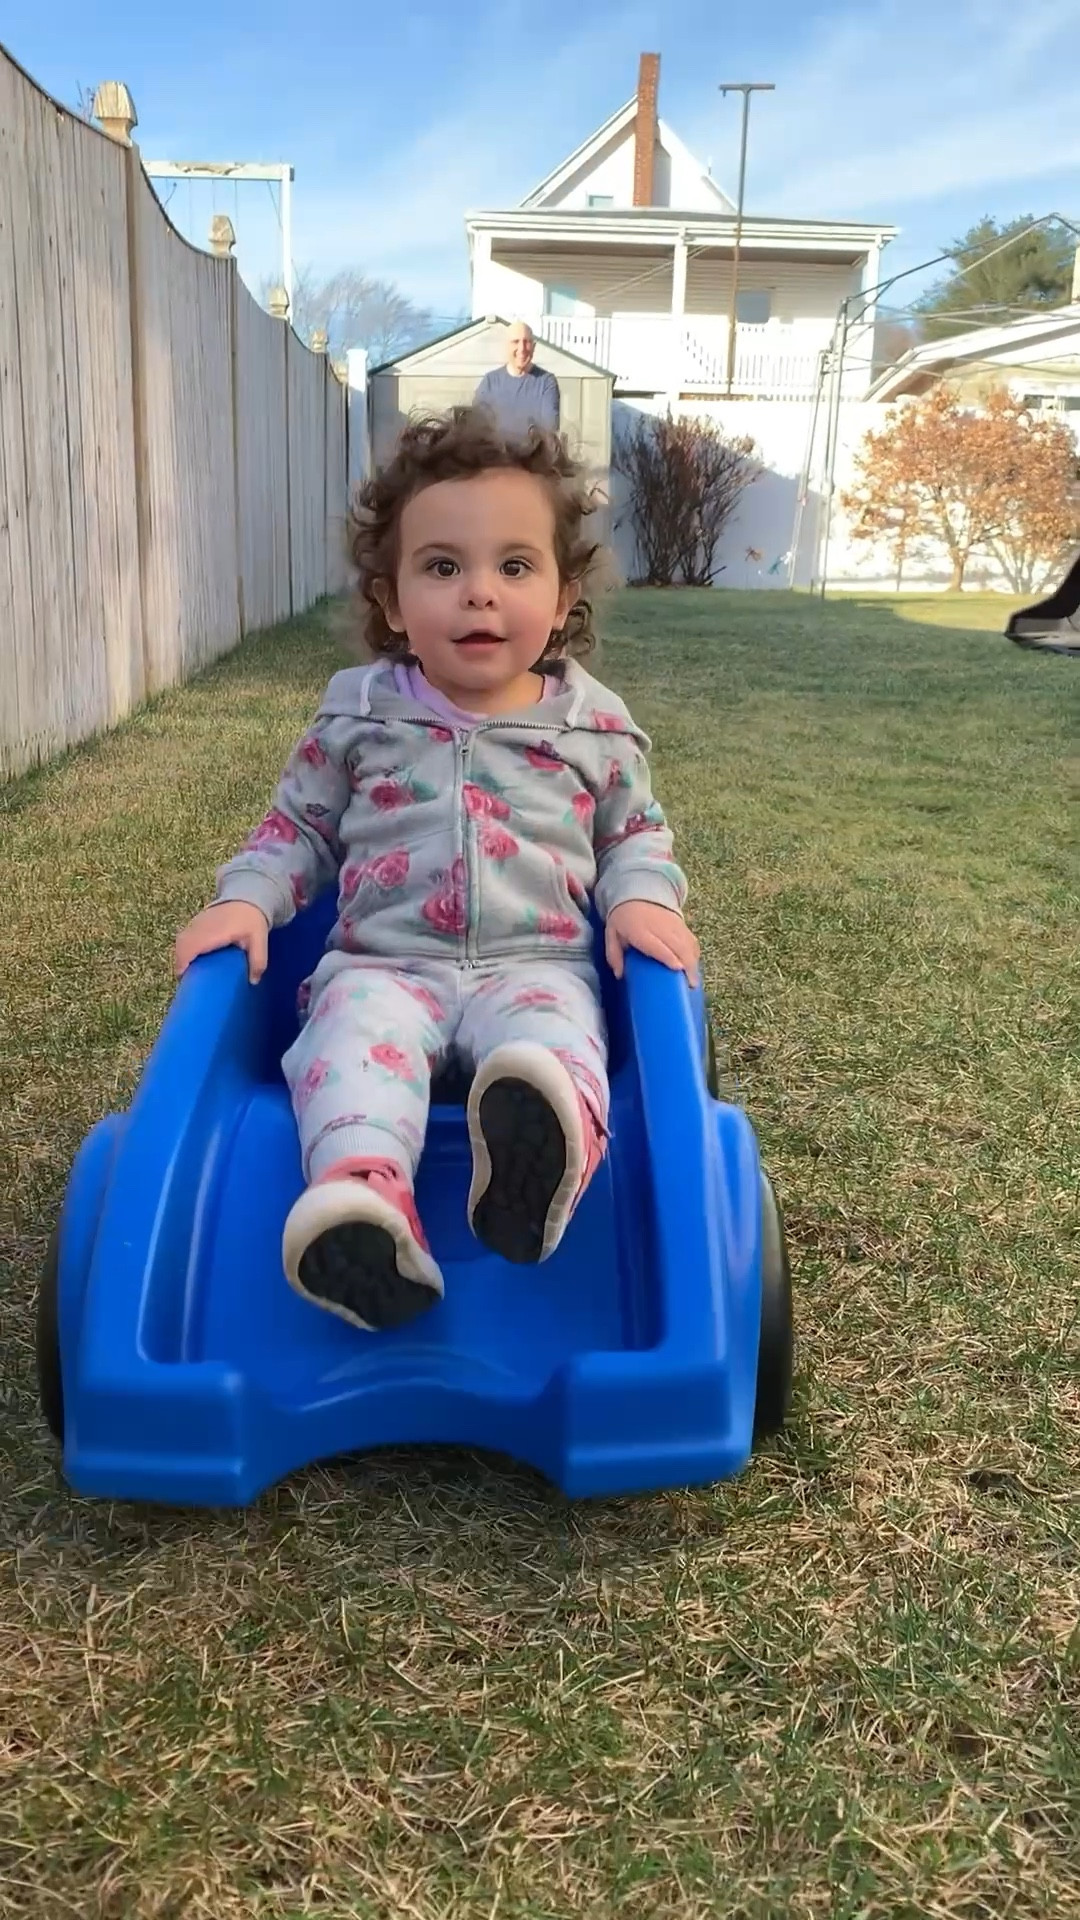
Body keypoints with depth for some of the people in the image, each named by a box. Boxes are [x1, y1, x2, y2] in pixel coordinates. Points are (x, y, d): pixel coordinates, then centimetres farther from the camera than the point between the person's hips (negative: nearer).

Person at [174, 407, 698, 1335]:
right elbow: (298, 829, 19)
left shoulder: (594, 725, 8)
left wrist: (643, 897, -3)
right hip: (382, 963, 1)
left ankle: (544, 1153, -67)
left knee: (552, 1040, -36)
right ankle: (365, 1191, -58)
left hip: (537, 964, -1)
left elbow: (635, 832, 19)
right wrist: (245, 900, 1)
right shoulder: (357, 714, 9)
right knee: (353, 1038, -34)